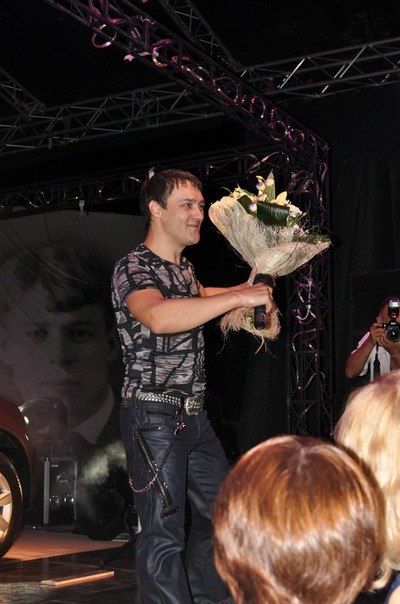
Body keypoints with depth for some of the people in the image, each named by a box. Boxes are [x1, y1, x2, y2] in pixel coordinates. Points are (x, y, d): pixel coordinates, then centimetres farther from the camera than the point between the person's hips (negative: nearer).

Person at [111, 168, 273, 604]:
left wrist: (249, 287, 23)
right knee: (164, 534, -4)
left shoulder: (182, 268, 13)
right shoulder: (133, 269, -15)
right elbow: (158, 316, -37)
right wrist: (238, 297, -36)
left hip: (194, 416, 9)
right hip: (154, 419, -9)